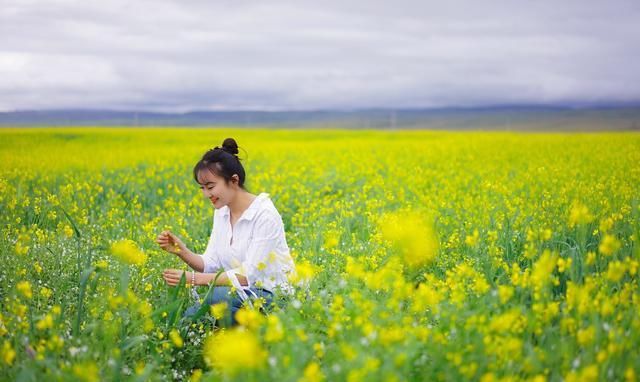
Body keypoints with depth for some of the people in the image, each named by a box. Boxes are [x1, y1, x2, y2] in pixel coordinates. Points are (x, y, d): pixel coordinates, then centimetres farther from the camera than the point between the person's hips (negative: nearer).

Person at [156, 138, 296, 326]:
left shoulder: (265, 215, -17)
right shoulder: (221, 212, 7)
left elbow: (249, 275, -22)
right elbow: (211, 265, 6)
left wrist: (193, 278, -27)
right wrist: (181, 251, -13)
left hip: (273, 296, -5)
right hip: (242, 294, 5)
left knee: (217, 296, -36)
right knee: (184, 319, -25)